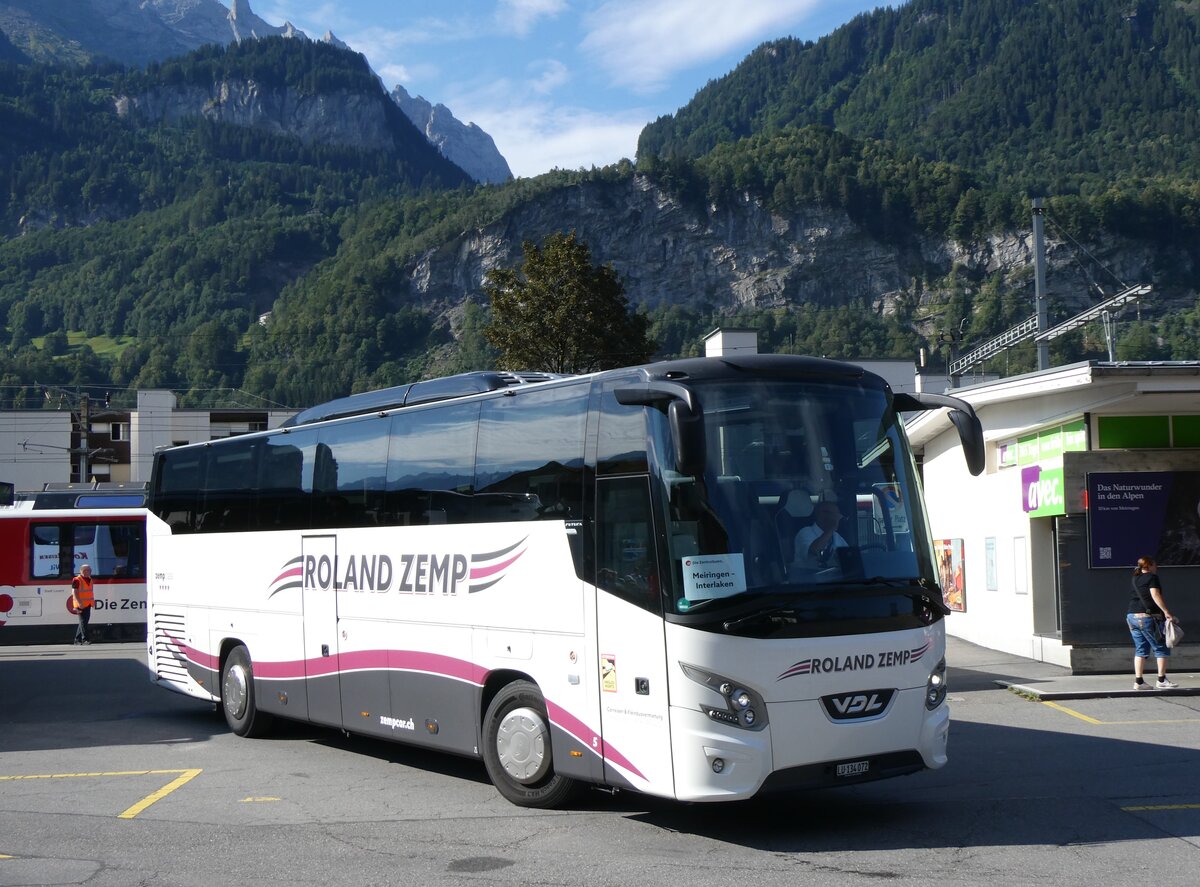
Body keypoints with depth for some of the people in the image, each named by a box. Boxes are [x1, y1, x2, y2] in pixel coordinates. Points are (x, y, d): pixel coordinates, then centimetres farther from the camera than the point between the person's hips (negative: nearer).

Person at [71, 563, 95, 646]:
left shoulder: (89, 580, 16)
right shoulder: (77, 580, -10)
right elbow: (75, 592, -15)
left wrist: (93, 601, 19)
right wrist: (79, 602, -24)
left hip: (87, 604, 8)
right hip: (81, 604, -8)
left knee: (85, 621, 10)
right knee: (83, 621, -10)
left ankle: (77, 639, 18)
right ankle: (84, 639, -12)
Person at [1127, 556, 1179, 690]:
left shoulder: (1136, 579, 15)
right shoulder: (1152, 577, -7)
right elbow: (1155, 594, -19)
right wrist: (1166, 611, -22)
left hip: (1132, 616, 8)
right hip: (1146, 617, -8)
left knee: (1140, 649, 11)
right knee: (1161, 648, 4)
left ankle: (1138, 681, 6)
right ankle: (1161, 680, 3)